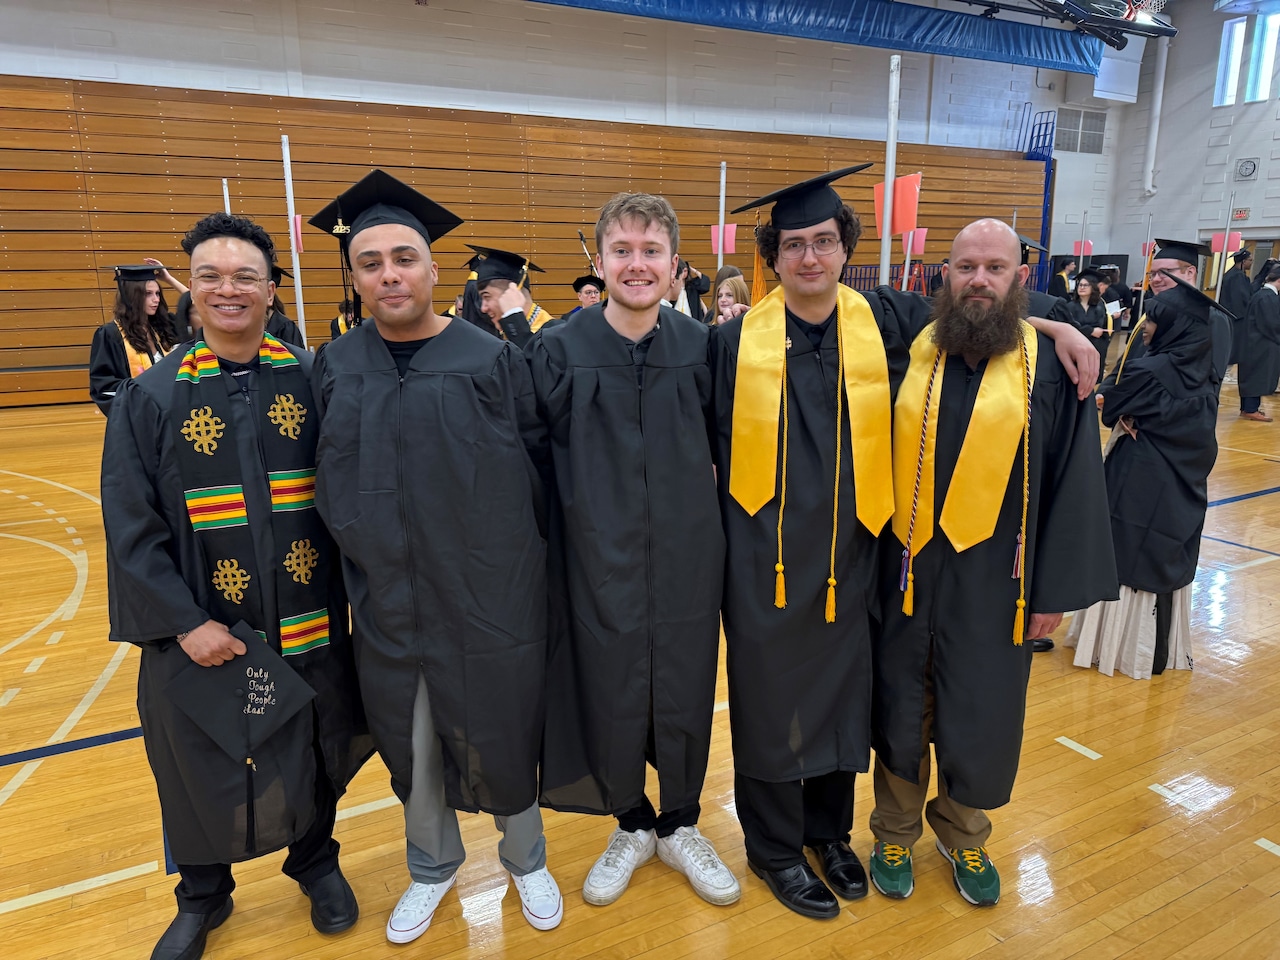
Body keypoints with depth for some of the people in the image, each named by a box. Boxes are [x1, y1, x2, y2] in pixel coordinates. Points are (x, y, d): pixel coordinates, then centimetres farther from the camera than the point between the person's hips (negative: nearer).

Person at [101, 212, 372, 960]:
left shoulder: (315, 380, -3)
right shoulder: (152, 395, -3)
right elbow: (131, 526, -4)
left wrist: (352, 585, -6)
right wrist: (183, 621, -11)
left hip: (310, 622, 0)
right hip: (202, 632, 0)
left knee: (314, 754, 16)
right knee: (203, 765, 16)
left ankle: (316, 860, 45)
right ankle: (203, 896, 43)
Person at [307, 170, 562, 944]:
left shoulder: (492, 360, -9)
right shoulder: (335, 368, 0)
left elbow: (540, 466, -4)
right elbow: (327, 479, 9)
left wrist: (512, 559, -2)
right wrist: (356, 553, 8)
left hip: (487, 592, -2)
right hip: (386, 597, 3)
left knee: (499, 732, 12)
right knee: (409, 741, 18)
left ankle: (526, 857, 40)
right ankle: (432, 864, 44)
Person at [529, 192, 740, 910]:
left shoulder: (701, 346, -2)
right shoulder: (560, 350, -6)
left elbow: (723, 443, 10)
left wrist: (697, 484, -1)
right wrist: (600, 501, -5)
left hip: (686, 557, 1)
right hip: (599, 559, -1)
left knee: (684, 695, 13)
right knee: (610, 697, 12)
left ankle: (680, 827, 38)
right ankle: (632, 826, 38)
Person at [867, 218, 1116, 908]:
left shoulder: (1052, 366, -4)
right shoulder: (908, 352, 1)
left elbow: (1075, 482, -2)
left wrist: (1058, 589, -3)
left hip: (992, 582, -1)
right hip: (904, 573, 1)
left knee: (980, 720, 13)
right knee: (900, 714, 13)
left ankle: (964, 837, 40)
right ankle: (895, 834, 36)